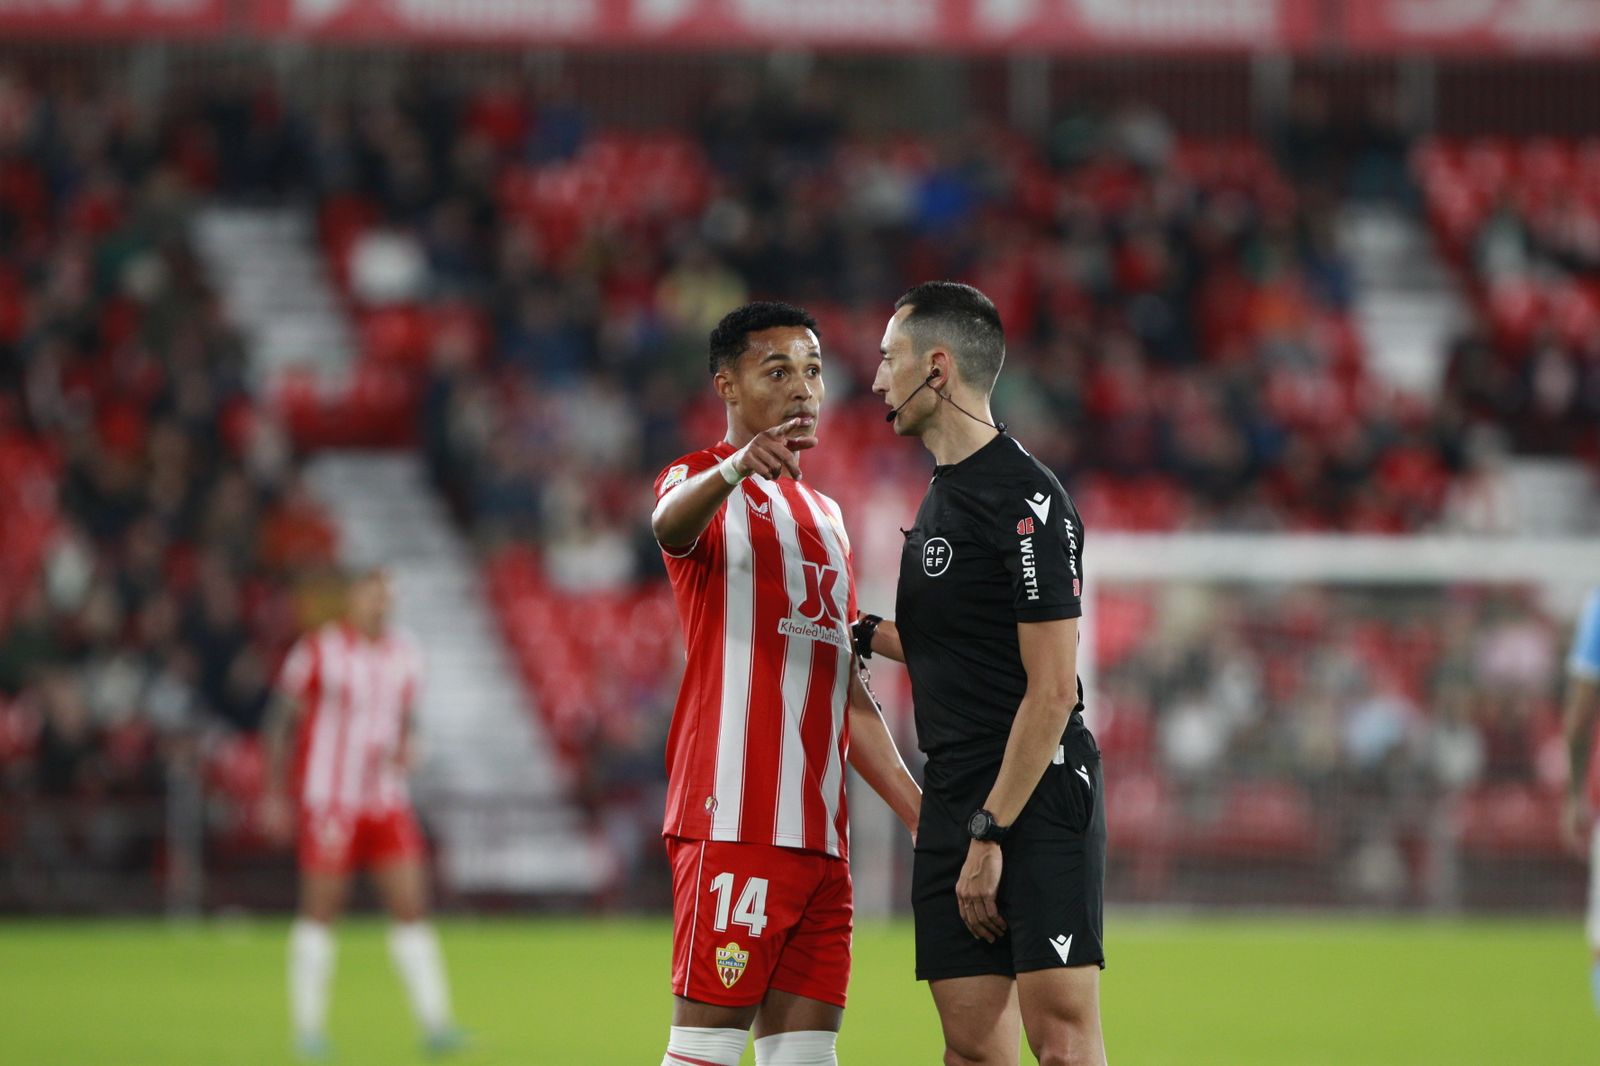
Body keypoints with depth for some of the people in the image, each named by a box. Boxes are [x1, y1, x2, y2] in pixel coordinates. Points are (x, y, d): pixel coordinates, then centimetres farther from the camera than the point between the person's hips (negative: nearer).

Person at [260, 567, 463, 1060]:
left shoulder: (405, 657, 9)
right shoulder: (318, 652, -7)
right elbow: (280, 722, -1)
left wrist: (404, 751, -1)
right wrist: (275, 795, -2)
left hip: (387, 802, 5)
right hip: (328, 801, -5)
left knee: (411, 904, -3)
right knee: (321, 911, -1)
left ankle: (433, 1021, -5)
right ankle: (309, 1026, 7)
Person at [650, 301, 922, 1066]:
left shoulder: (826, 518, 25)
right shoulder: (701, 481, 0)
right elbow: (670, 521, -28)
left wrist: (923, 815, 22)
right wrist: (737, 467, -50)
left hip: (820, 832, 8)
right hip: (734, 825, -8)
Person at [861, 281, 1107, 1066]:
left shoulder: (1025, 501, -13)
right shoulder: (944, 493, 16)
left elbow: (1051, 691, -17)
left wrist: (989, 833, -18)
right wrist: (868, 633, 25)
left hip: (1038, 795, -9)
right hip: (956, 796, 9)